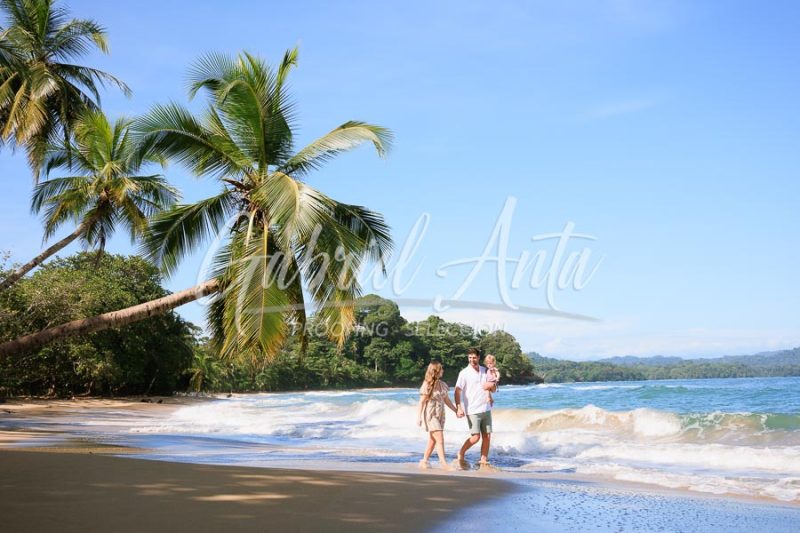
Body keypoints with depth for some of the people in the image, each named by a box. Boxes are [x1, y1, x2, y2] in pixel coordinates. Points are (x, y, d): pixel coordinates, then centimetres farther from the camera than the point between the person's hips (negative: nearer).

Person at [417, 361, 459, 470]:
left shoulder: (442, 385, 7)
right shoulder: (427, 385, -11)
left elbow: (447, 400, 16)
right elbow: (421, 402, -10)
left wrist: (456, 411, 12)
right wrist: (418, 417, -12)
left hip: (439, 414, 7)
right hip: (430, 415, -7)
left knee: (433, 440, 11)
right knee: (440, 439, -11)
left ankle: (424, 461, 21)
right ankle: (443, 463, -10)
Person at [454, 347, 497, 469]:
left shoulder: (485, 371, 10)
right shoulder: (464, 373, -5)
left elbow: (494, 390, 17)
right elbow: (457, 391, -12)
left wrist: (491, 385, -7)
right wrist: (459, 407, -24)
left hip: (486, 409, 5)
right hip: (472, 410, -5)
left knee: (487, 436, 2)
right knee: (475, 437, -9)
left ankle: (484, 461, 10)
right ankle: (460, 454, 11)